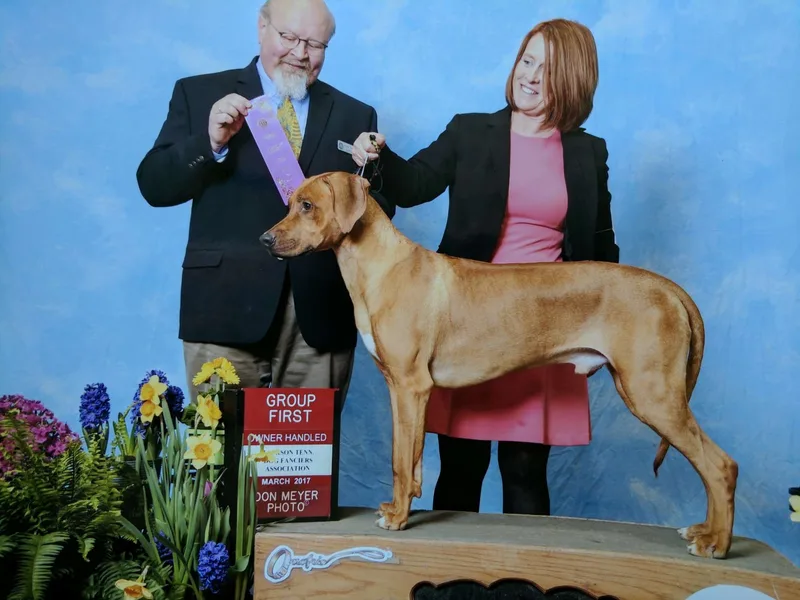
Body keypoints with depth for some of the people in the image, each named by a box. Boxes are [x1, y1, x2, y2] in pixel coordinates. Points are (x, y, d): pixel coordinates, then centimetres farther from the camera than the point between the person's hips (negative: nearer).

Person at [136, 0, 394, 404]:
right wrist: (210, 142, -13)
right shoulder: (199, 94, 8)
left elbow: (381, 208, 9)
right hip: (226, 305, -1)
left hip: (320, 311, 2)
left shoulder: (355, 116, 12)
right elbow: (153, 186, 3)